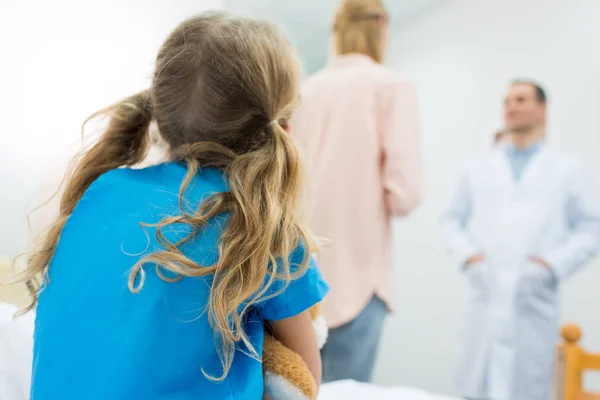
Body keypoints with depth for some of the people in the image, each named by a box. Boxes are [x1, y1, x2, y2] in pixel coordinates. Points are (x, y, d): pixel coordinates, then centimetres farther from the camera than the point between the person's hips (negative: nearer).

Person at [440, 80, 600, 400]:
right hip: (485, 302, 2)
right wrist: (466, 255, -3)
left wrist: (554, 265, -8)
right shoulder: (476, 169, 19)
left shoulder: (567, 170, 13)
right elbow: (451, 220, 15)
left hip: (534, 303, -1)